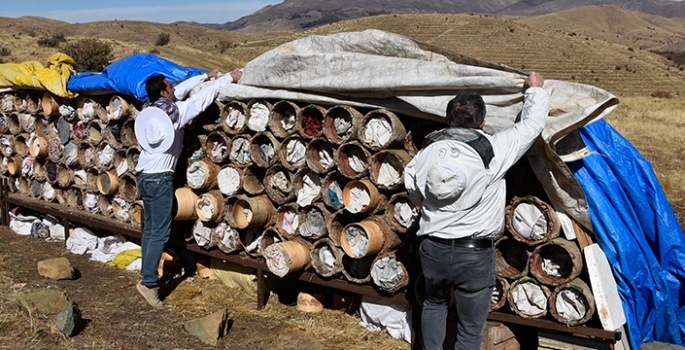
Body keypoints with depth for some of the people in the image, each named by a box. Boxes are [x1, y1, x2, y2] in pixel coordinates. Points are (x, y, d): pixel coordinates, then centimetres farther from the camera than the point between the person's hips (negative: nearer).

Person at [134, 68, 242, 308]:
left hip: (144, 176, 8)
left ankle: (147, 275, 17)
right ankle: (148, 282, -6)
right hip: (160, 178, -8)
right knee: (160, 232, -5)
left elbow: (182, 89, 20)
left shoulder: (151, 108, 9)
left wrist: (206, 76, 30)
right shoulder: (175, 110, -12)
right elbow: (203, 98, -8)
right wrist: (229, 78, 2)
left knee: (150, 228, 13)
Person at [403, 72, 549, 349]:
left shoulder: (426, 152, -4)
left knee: (434, 303, 32)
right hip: (474, 254, -3)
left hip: (432, 249, 4)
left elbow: (415, 196, 9)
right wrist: (535, 89, 18)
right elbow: (532, 124, 1)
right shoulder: (494, 150, -13)